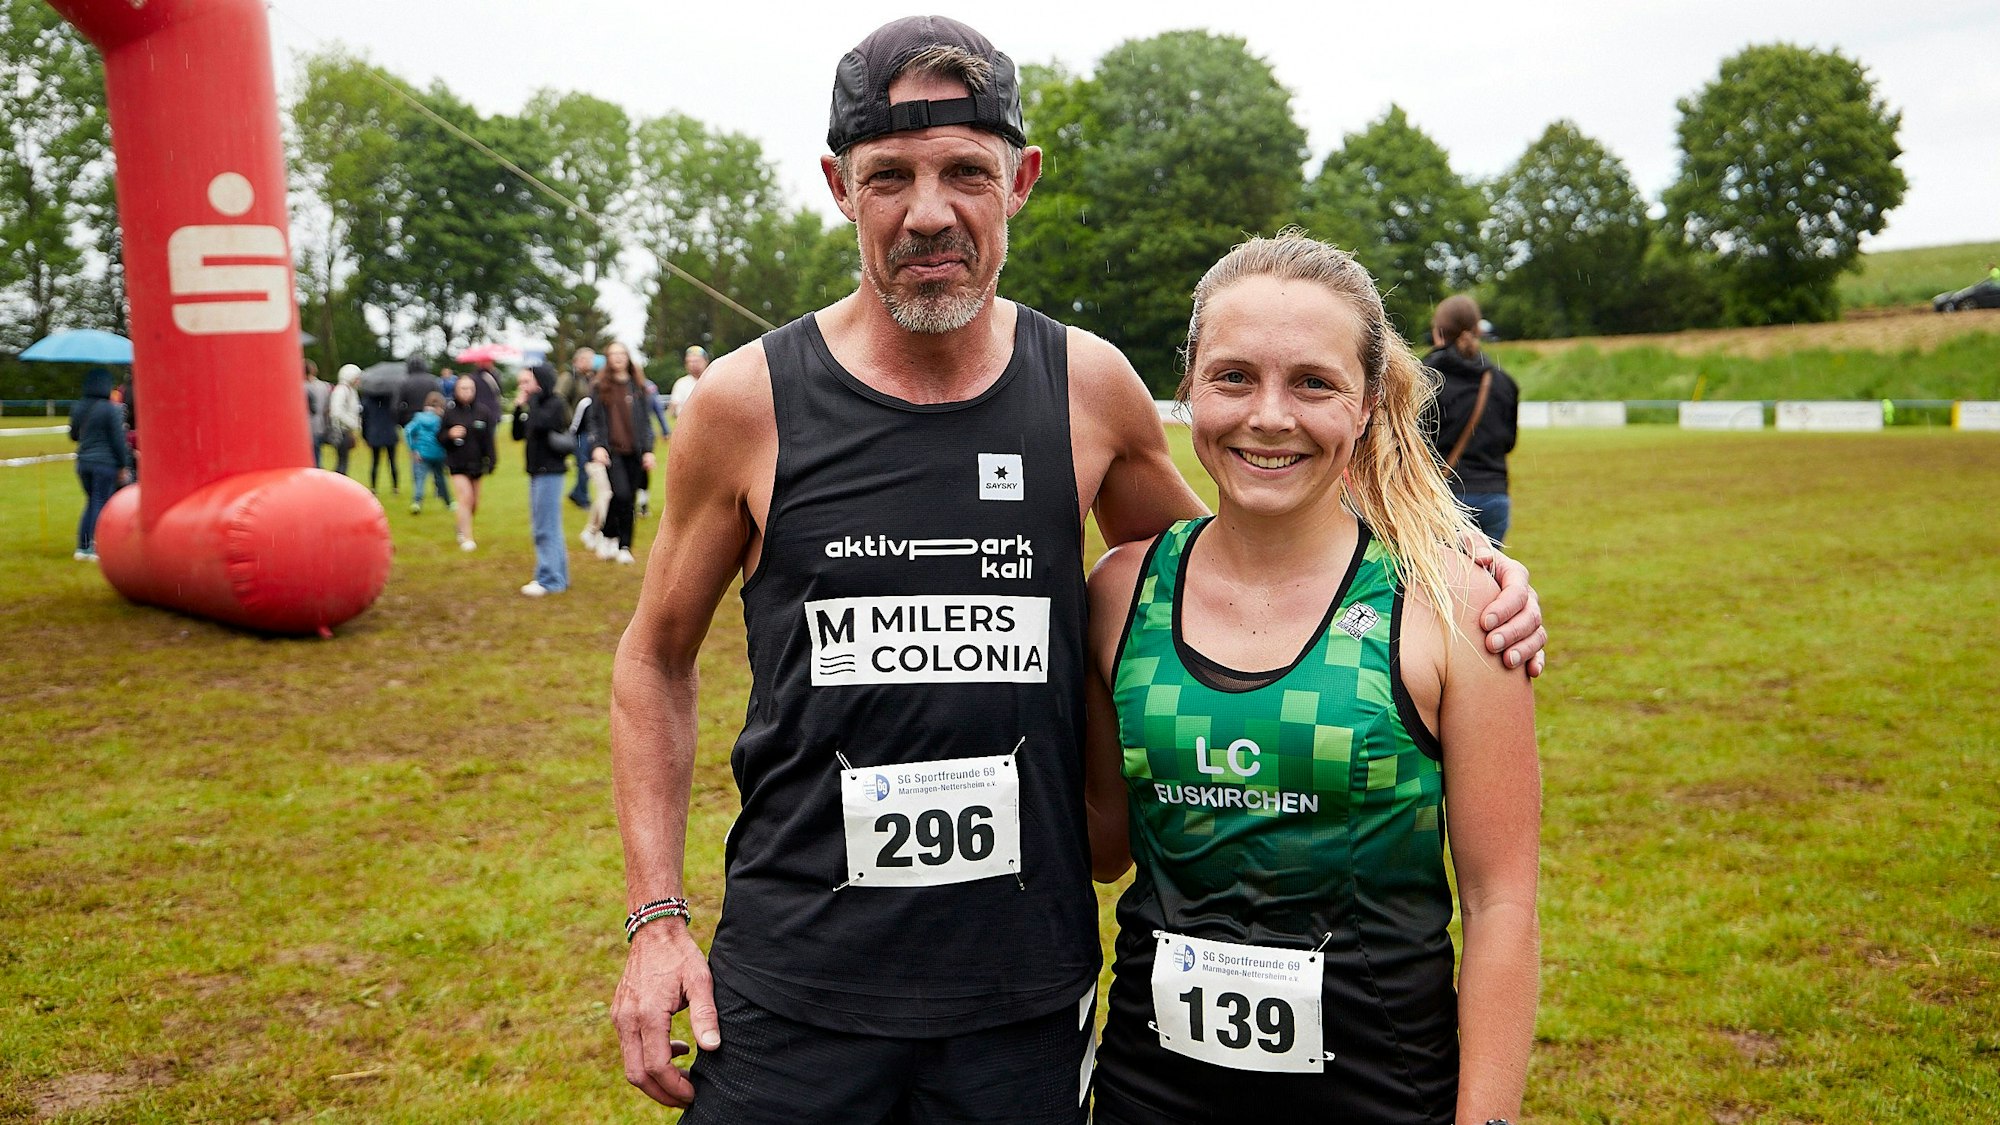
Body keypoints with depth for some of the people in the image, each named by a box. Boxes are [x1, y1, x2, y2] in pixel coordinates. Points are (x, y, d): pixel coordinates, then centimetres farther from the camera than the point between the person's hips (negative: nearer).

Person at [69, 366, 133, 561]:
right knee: (101, 503, 0)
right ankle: (94, 548, -1)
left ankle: (82, 547, 14)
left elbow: (73, 435, 18)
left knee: (91, 501, 16)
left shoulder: (78, 407, 7)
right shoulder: (110, 409, -12)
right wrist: (123, 466, -6)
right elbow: (118, 440, -11)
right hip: (105, 463, -6)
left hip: (83, 462, 6)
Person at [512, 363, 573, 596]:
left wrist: (532, 401, -14)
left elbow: (539, 424, -28)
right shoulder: (538, 405, 14)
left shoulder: (555, 404, -11)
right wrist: (518, 407, 5)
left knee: (546, 528, -7)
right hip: (537, 471, 10)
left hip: (550, 472, -10)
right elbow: (518, 435, 15)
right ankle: (557, 575, 22)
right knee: (542, 527, 14)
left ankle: (549, 579, -3)